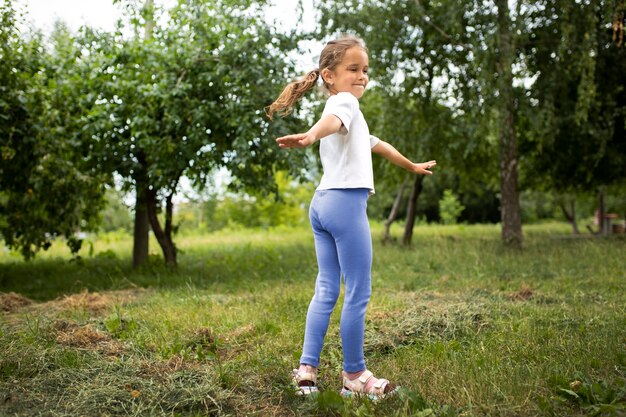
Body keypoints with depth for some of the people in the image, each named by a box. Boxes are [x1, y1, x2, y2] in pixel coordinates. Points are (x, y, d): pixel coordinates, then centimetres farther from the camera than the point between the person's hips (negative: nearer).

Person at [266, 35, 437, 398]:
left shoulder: (346, 111, 27)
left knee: (326, 290, 9)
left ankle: (307, 369, 8)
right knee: (358, 294, -2)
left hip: (322, 204, 10)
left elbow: (375, 144, 40)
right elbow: (331, 122, -29)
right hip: (345, 203, -10)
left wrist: (412, 166, 53)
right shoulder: (345, 101, -3)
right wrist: (310, 136, -52)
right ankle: (355, 376, 6)